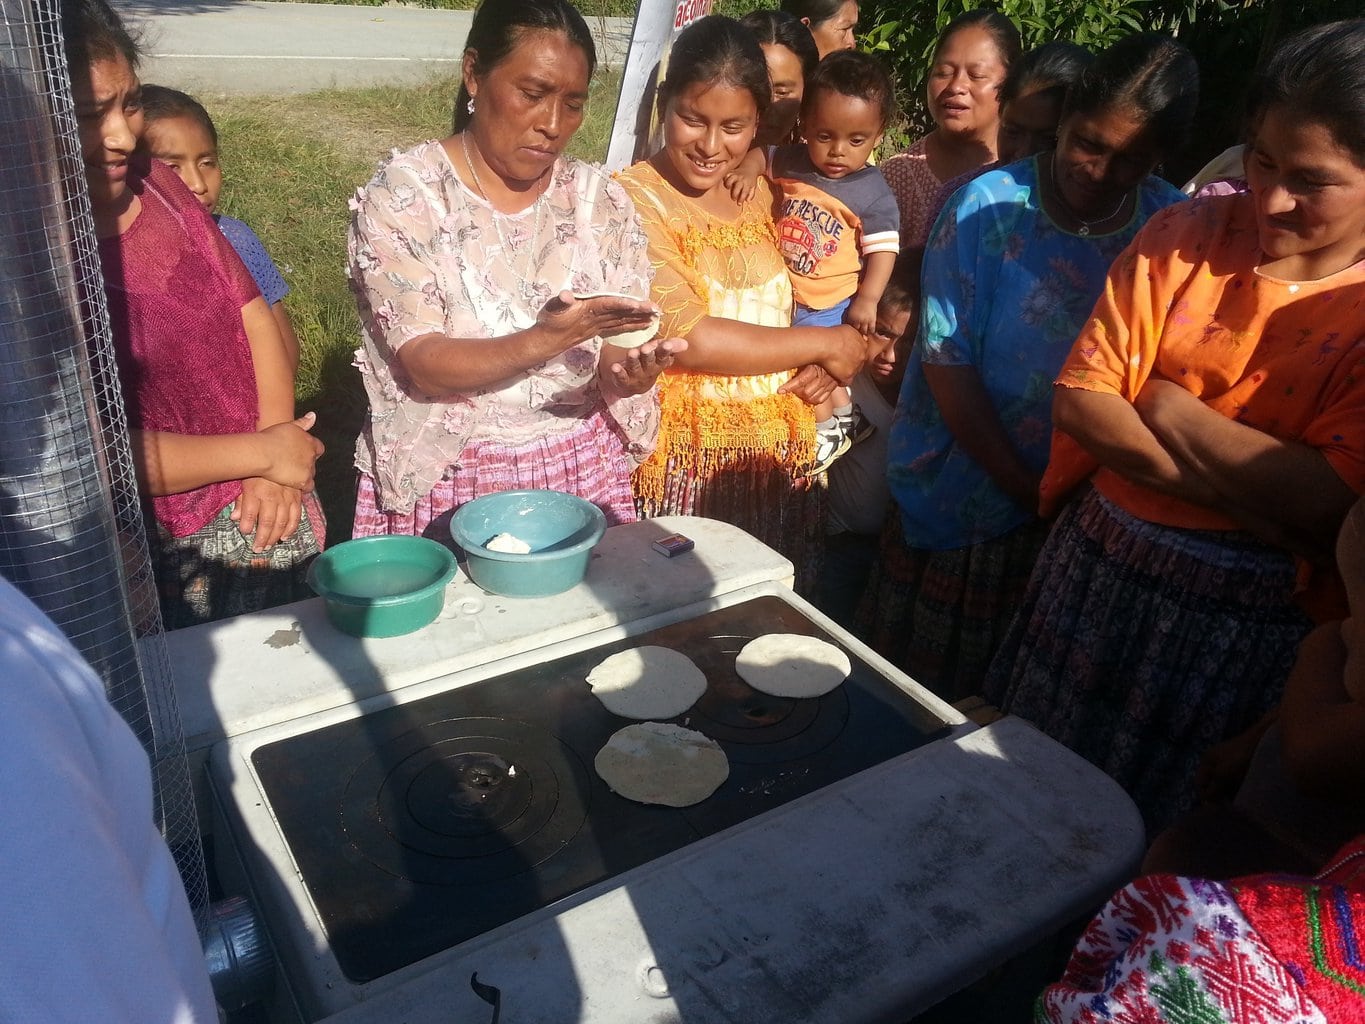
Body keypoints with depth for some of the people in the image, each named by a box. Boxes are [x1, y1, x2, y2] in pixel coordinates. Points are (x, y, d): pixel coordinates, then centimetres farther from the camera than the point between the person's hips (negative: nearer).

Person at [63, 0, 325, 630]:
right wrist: (263, 452, -16)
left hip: (271, 512, 6)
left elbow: (252, 316, 1)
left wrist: (275, 471, -10)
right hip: (172, 552, -6)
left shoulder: (158, 187, 0)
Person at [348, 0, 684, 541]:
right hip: (447, 484, -2)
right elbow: (424, 364, -16)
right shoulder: (401, 193, -8)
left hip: (584, 475, 3)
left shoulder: (601, 200, 2)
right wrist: (540, 342, -32)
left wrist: (626, 373, -23)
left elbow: (617, 348, 0)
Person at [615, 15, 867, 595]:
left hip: (779, 458, 6)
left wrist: (820, 368, -4)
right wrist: (825, 344, -9)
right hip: (686, 467, -6)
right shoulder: (632, 199, -10)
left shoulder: (759, 194, 11)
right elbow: (690, 339, -19)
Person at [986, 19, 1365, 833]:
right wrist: (1238, 496, -18)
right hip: (1097, 569, 3)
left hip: (1247, 624, -3)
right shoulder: (1187, 235, -4)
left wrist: (1166, 406, -17)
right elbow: (1079, 399, -10)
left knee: (1149, 831, 17)